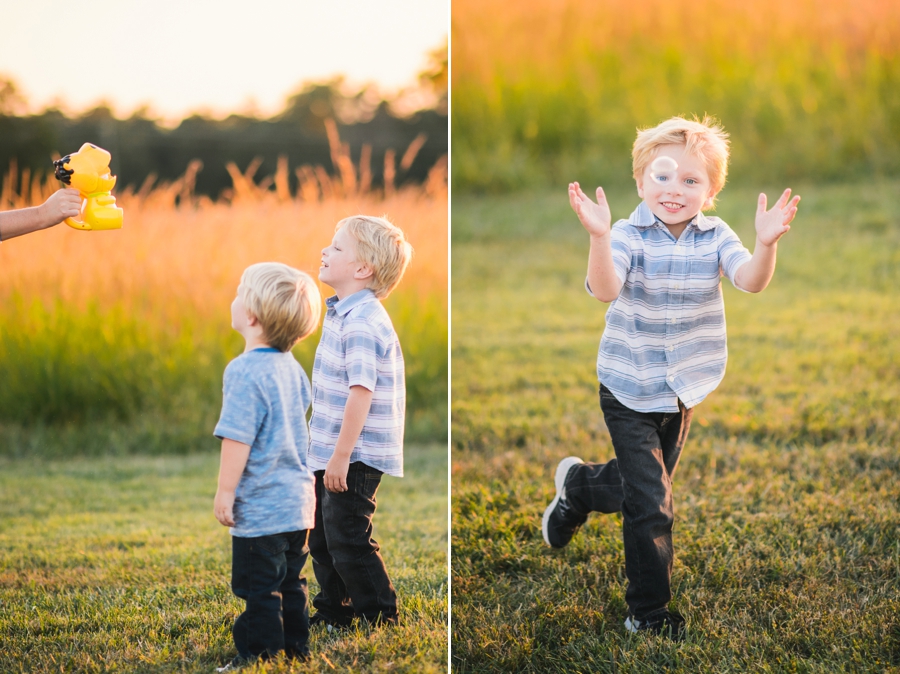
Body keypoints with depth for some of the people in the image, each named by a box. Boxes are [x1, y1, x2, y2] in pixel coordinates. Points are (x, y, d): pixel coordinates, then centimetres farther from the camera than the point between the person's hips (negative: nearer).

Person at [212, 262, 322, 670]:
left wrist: (224, 494, -15)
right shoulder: (291, 367, 7)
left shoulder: (245, 371, -18)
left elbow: (237, 439, -21)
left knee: (259, 589, 0)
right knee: (290, 583, 18)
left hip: (260, 506, -8)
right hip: (298, 499, 8)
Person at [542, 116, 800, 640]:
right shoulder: (630, 236, -18)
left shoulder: (715, 237, -9)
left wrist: (766, 244, -46)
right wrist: (599, 238, -51)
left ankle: (579, 484, 55)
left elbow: (751, 281, -26)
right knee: (651, 504, -8)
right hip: (630, 390, -4)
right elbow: (605, 290, -34)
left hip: (685, 389, 4)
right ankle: (649, 613, 6)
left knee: (652, 481, 24)